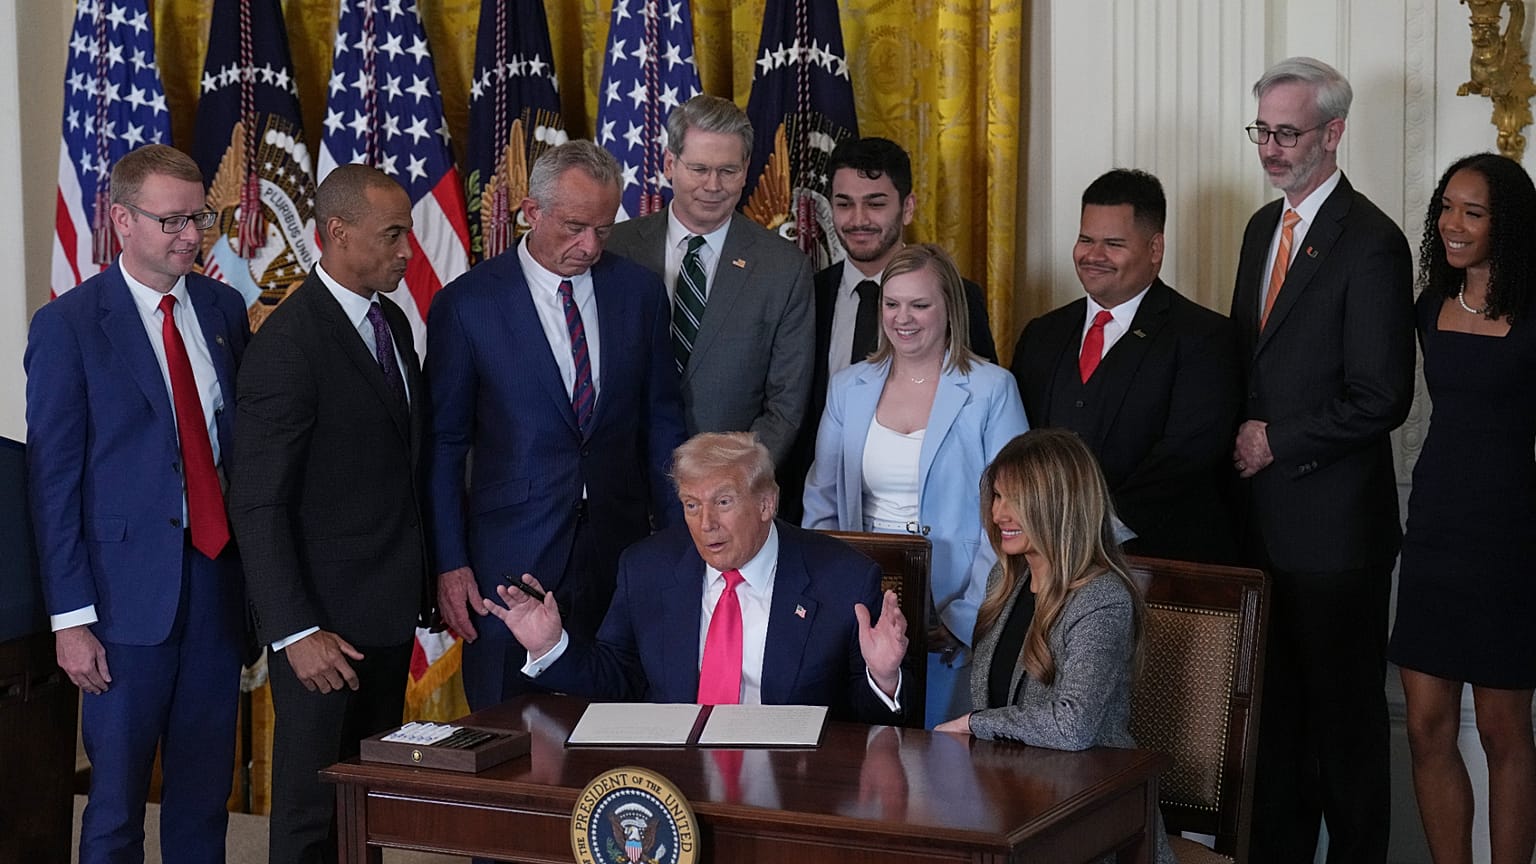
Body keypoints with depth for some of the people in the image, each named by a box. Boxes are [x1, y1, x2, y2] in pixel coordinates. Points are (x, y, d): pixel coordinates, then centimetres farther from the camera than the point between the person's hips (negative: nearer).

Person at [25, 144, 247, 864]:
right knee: (117, 800, 4)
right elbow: (53, 479, -8)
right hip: (130, 588, -5)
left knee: (206, 791, 13)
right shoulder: (67, 326, -7)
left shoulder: (223, 308, 7)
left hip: (218, 579, 5)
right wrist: (71, 618, -11)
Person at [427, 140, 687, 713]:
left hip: (621, 551, 2)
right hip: (512, 556, -2)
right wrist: (449, 564, -5)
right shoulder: (466, 305, -3)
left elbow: (661, 423, 11)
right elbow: (443, 445, 0)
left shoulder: (639, 292, 5)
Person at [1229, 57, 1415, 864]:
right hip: (1264, 515, 8)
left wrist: (1279, 441, -12)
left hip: (1334, 523, -8)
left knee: (1344, 713, 3)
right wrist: (1241, 434, 6)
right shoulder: (1263, 227, 12)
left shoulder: (1370, 243, -14)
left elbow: (1380, 399, -17)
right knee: (1274, 706, 15)